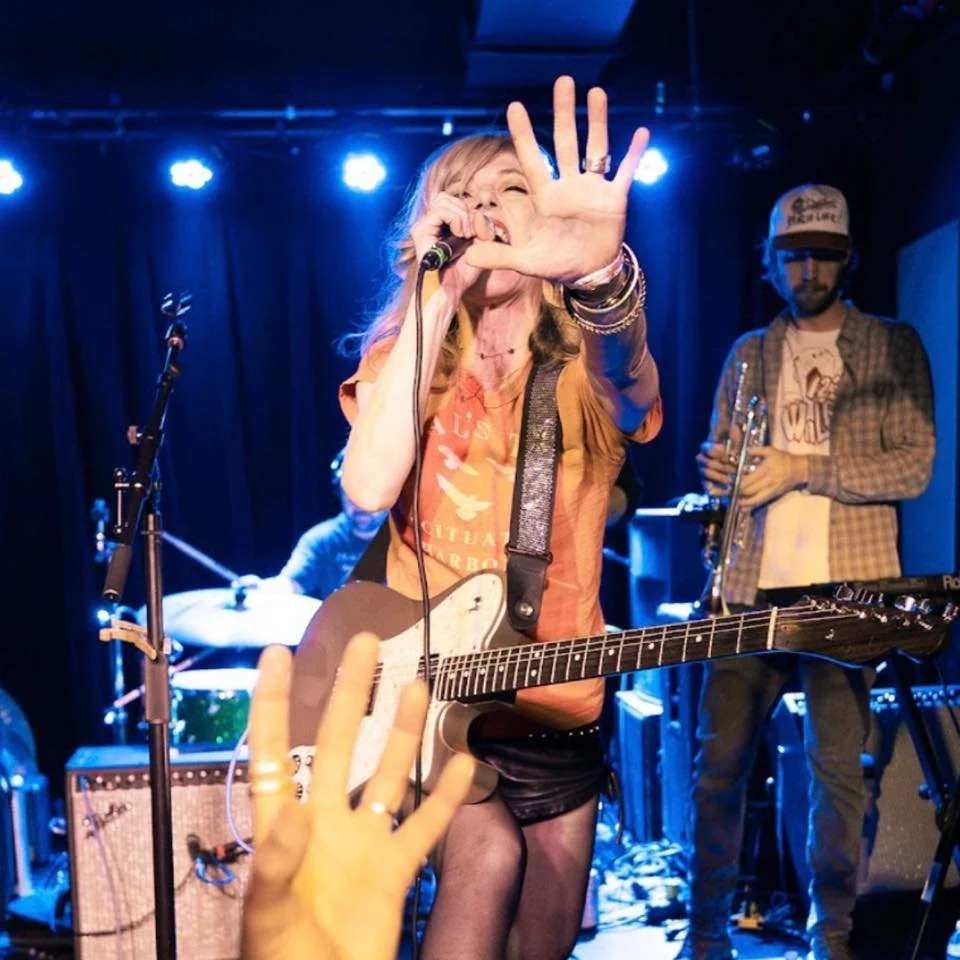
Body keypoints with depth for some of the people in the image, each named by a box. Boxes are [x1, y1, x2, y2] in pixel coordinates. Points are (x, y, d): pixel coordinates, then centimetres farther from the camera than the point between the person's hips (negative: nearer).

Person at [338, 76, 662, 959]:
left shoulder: (586, 364, -3)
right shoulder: (407, 356, -1)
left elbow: (629, 380, -29)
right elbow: (369, 488, -21)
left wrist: (602, 275, -52)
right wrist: (434, 295, -24)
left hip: (561, 709, 2)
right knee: (485, 860, -27)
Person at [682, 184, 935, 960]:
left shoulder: (894, 347, 6)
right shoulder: (748, 353, 15)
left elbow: (914, 466, -5)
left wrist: (803, 467, -15)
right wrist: (716, 468, -9)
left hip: (846, 589, -2)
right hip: (750, 586, 3)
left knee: (838, 769, 2)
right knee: (718, 761, 3)